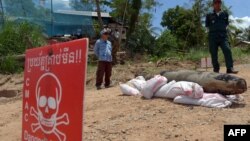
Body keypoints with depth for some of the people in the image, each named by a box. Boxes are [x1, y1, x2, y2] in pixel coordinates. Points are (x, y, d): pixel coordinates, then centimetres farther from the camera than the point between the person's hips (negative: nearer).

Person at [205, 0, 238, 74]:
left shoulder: (225, 14, 15)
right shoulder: (209, 15, 10)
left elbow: (226, 24, 22)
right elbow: (207, 26, 15)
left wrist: (222, 30, 12)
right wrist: (212, 31, 7)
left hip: (223, 36, 0)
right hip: (212, 37, 0)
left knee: (227, 50, -19)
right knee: (214, 54, -2)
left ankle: (230, 68, -24)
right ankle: (216, 70, 6)